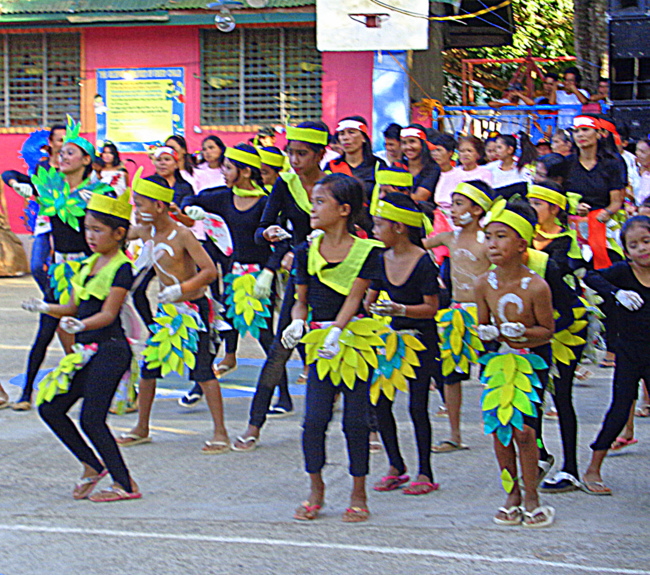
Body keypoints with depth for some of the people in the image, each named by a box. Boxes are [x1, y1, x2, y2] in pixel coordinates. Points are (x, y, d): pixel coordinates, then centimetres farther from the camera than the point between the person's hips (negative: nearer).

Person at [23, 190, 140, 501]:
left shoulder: (121, 268, -11)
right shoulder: (89, 264, 15)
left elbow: (108, 314, -19)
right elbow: (75, 307, 17)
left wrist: (80, 325, -35)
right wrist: (45, 308, 1)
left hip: (110, 349, -9)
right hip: (86, 349, 9)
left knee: (91, 418, -12)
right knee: (50, 408, 7)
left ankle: (125, 484, -2)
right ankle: (93, 465, 19)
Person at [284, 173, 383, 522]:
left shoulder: (365, 252, -4)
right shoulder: (307, 252, 8)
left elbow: (353, 298, -12)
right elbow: (302, 299, 11)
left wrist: (337, 331, -26)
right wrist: (297, 322, -11)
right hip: (320, 340, 3)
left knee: (355, 420, 0)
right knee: (314, 418, -4)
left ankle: (358, 495, 13)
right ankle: (316, 490, 14)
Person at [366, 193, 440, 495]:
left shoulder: (423, 263, -15)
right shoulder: (381, 260, 4)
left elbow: (431, 308, -13)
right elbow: (369, 298, 14)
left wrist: (400, 310, -26)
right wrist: (365, 310, -8)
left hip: (421, 340, -6)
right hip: (391, 336, 6)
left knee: (417, 406, -4)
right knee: (379, 401, 1)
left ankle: (425, 475, 7)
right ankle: (396, 467, 16)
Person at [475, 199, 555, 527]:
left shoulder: (536, 287, -19)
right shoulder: (484, 285, -8)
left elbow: (547, 330, -9)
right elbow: (483, 324, 6)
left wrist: (522, 332, -27)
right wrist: (489, 332, -17)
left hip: (532, 358, -4)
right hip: (498, 359, 4)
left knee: (523, 428, -9)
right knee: (498, 427, 2)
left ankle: (531, 498, 6)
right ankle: (512, 496, 16)